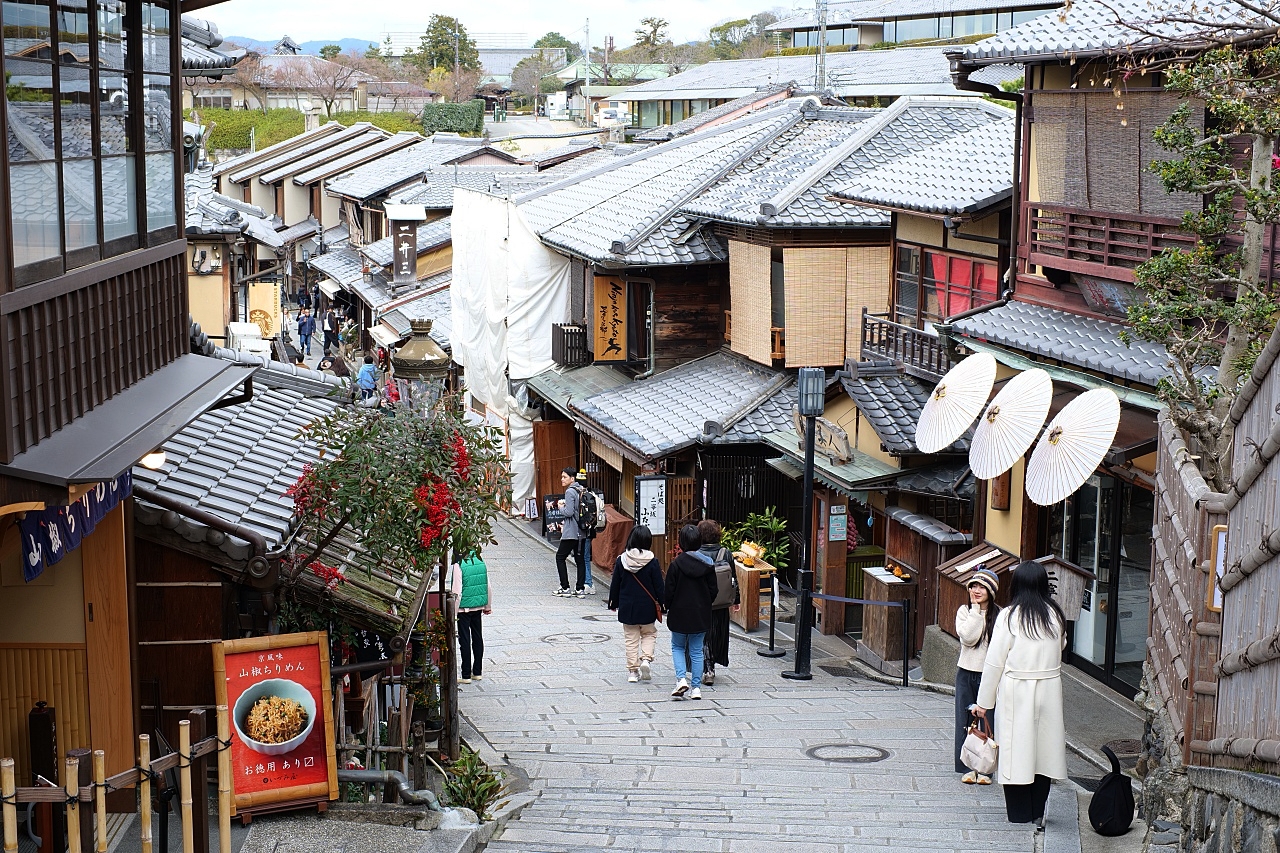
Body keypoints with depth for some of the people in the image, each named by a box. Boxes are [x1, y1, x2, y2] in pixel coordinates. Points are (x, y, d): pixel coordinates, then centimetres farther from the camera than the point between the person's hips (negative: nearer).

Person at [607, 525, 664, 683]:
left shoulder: (621, 560, -7)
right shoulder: (652, 562, -12)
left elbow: (615, 585, 2)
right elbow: (659, 587, -8)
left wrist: (613, 603, 15)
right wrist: (663, 604, 4)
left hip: (627, 607, 1)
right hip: (647, 608, -1)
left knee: (631, 638, 10)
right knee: (649, 634, 19)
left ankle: (632, 670, 10)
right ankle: (646, 658, -4)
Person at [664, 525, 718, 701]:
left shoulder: (677, 563, -14)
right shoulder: (707, 564, -3)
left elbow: (669, 591, -10)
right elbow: (713, 591, 2)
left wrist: (668, 608, 7)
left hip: (679, 614, -3)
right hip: (701, 614, 3)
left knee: (678, 647, 15)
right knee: (696, 651, 10)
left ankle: (681, 679, -5)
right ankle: (696, 688, 8)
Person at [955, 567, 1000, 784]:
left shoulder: (999, 614, -2)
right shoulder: (965, 611, 0)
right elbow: (968, 637, -16)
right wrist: (976, 609, -13)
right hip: (967, 674, 1)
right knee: (966, 721, 3)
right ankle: (967, 768, 12)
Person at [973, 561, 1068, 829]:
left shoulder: (1009, 616, -10)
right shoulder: (1055, 615, 1)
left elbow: (994, 662, -7)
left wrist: (984, 701, -1)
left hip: (1016, 691, -4)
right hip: (1049, 689, 4)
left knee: (1016, 750, 4)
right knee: (1044, 750, 13)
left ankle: (1020, 816, 9)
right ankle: (1038, 814, 18)